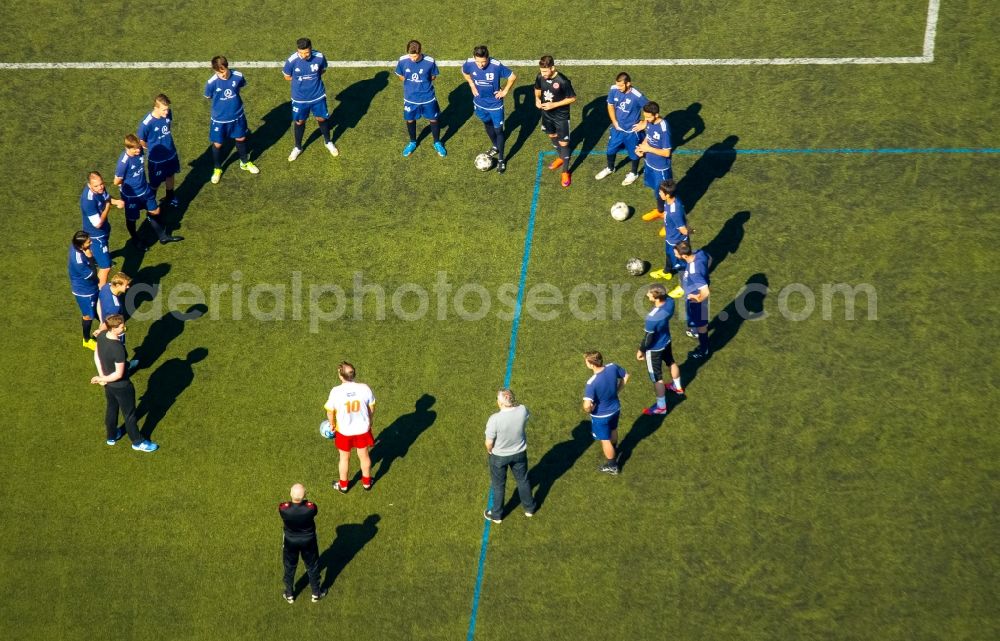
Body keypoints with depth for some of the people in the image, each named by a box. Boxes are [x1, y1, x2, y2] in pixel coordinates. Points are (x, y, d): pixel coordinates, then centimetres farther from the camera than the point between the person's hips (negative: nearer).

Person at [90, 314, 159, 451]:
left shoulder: (101, 336, -14)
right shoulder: (118, 348, -37)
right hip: (121, 386, -7)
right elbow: (119, 374, -30)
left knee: (111, 409, 29)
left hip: (109, 384, 7)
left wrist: (102, 376, -1)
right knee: (129, 414, 14)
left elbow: (96, 354, 1)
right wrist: (102, 379, -15)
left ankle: (112, 436, 50)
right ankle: (138, 442, 34)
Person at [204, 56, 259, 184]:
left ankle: (245, 163, 47)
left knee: (241, 139, 22)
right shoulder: (212, 82, -27)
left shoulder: (238, 76, -21)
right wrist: (222, 102, 3)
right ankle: (217, 169, 36)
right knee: (217, 144, 12)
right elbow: (208, 97, -7)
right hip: (219, 119, -2)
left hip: (237, 116, 2)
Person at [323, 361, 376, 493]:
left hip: (344, 431, -1)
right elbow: (371, 408, -5)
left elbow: (330, 412, -12)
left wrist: (332, 424, 9)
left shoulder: (336, 392, -25)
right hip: (363, 429, 1)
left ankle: (343, 485, 41)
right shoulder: (364, 388, -20)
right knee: (364, 455, 24)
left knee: (344, 458, 22)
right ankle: (366, 482, 44)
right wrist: (369, 420, 15)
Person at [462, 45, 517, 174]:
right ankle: (495, 146, 51)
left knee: (498, 130, 4)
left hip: (495, 104, -4)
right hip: (480, 103, 4)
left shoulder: (497, 65, -30)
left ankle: (501, 159, 20)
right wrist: (472, 85, 1)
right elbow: (464, 72, 6)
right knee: (487, 124, 25)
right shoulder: (469, 63, -20)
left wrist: (504, 91, -11)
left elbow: (513, 76, -15)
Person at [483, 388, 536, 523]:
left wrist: (489, 451, -2)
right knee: (523, 480, 28)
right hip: (519, 453, 3)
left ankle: (497, 515, 41)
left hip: (499, 456, -3)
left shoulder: (495, 419, -36)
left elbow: (489, 442, -21)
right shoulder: (522, 410, -24)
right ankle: (529, 508, 49)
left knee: (498, 485, 21)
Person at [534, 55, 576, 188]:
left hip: (561, 117, -6)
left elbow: (572, 98, -19)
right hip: (547, 114, 6)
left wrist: (554, 105, -25)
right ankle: (561, 158, 54)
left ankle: (565, 172, 20)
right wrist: (537, 99, -14)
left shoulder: (563, 81, -30)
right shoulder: (540, 77, -14)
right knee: (552, 136, 27)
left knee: (563, 143, 4)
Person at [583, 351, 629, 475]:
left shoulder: (592, 382, -37)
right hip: (615, 408, 6)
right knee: (613, 430, 34)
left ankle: (612, 466, 39)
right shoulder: (612, 367, -20)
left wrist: (589, 410, -17)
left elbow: (587, 406, -40)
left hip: (601, 416, -6)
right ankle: (614, 453, 62)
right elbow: (626, 376, 0)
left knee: (605, 440, 19)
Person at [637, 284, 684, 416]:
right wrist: (651, 296, -10)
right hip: (666, 341, 8)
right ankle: (677, 387, 61)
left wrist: (641, 350, -9)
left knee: (657, 378, 14)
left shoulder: (652, 318, -42)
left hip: (654, 348, -7)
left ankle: (661, 406, 33)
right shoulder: (670, 301, -24)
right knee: (671, 362, 34)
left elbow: (648, 338, -26)